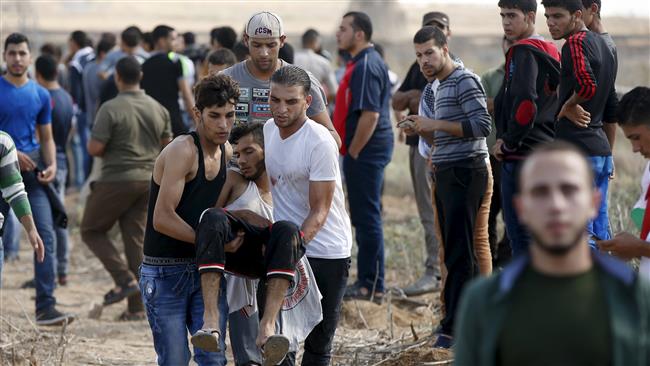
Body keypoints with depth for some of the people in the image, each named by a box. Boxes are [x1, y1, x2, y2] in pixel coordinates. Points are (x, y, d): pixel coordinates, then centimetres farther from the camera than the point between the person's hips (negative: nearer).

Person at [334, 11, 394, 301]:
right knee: (366, 217, 15)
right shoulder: (365, 62, 15)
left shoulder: (366, 66, -18)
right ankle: (367, 281, 22)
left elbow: (369, 115, -24)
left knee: (367, 218, -6)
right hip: (368, 151, 11)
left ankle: (371, 287, -3)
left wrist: (353, 152, -18)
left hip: (364, 153, -11)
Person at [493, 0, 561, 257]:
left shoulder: (524, 51, -12)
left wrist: (509, 141, -13)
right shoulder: (550, 51, 16)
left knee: (520, 235, -6)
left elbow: (525, 102, -26)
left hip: (522, 158, -9)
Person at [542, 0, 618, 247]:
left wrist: (568, 107, -11)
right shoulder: (603, 46, 17)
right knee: (600, 234, 12)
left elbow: (587, 86, -29)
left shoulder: (575, 43, -12)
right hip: (601, 149, 9)